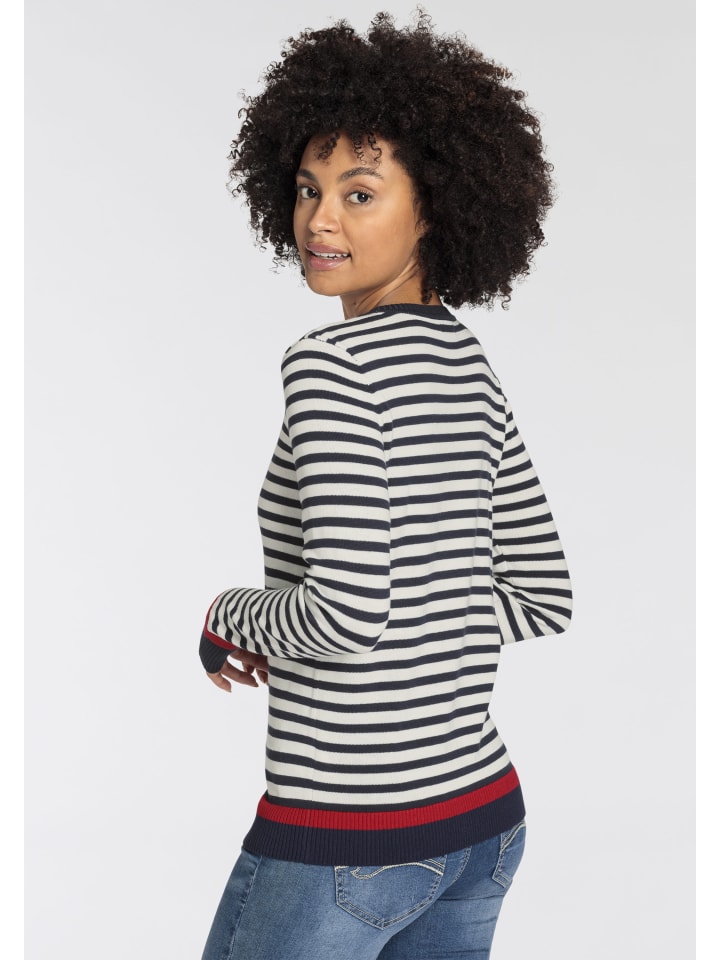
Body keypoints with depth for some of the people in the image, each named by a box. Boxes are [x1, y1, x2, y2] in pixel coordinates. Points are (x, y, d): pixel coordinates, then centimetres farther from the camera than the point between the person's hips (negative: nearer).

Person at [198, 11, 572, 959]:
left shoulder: (332, 362, -18)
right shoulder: (468, 368, 6)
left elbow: (348, 608, -28)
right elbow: (543, 600, 11)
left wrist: (239, 615, -7)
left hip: (343, 842, -7)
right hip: (482, 818, 8)